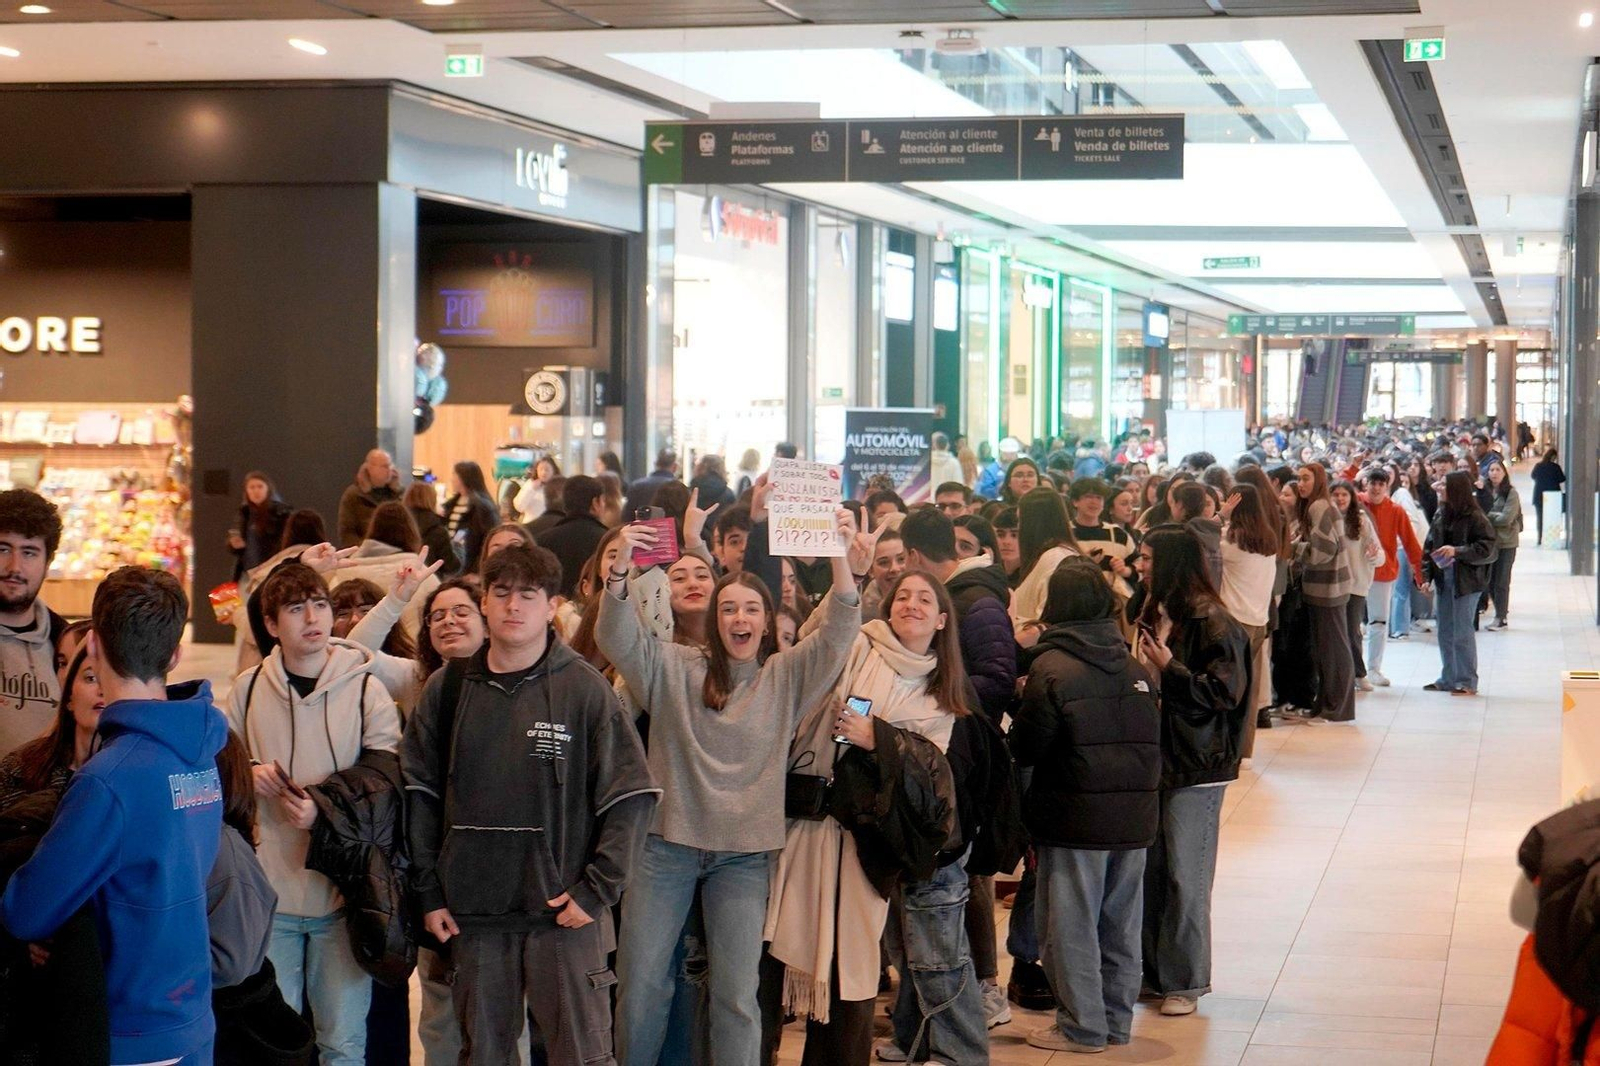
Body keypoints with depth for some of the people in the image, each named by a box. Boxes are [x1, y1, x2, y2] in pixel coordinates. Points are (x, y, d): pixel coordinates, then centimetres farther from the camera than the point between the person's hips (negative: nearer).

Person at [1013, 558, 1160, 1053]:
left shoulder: (1052, 668, -13)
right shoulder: (1140, 669, 5)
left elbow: (1025, 748, -11)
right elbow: (1153, 740, 8)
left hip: (1076, 819, -6)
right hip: (1136, 815, 6)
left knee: (1071, 924, 5)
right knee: (1121, 924, 15)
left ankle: (1083, 1027, 8)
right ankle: (1117, 1021, 24)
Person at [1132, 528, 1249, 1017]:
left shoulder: (1212, 621, -13)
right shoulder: (1154, 614, 12)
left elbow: (1225, 692, -19)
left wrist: (1169, 669, -18)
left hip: (1195, 766, -8)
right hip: (1152, 759, 8)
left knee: (1184, 877, -1)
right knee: (1149, 870, 11)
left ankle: (1185, 981, 9)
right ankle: (1152, 971, 21)